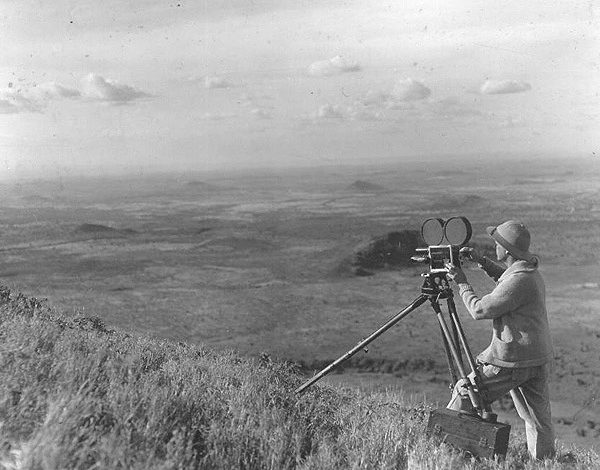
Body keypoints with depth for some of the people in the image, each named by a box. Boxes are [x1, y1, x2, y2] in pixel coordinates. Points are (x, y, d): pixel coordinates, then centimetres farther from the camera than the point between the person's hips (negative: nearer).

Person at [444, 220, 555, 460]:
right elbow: (506, 280, 30)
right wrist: (481, 261, 17)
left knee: (465, 393, 6)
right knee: (539, 419, 14)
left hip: (512, 359, -9)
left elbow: (480, 310, -19)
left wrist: (462, 283, -6)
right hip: (538, 359, 9)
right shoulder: (531, 272, 8)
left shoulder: (519, 280, -21)